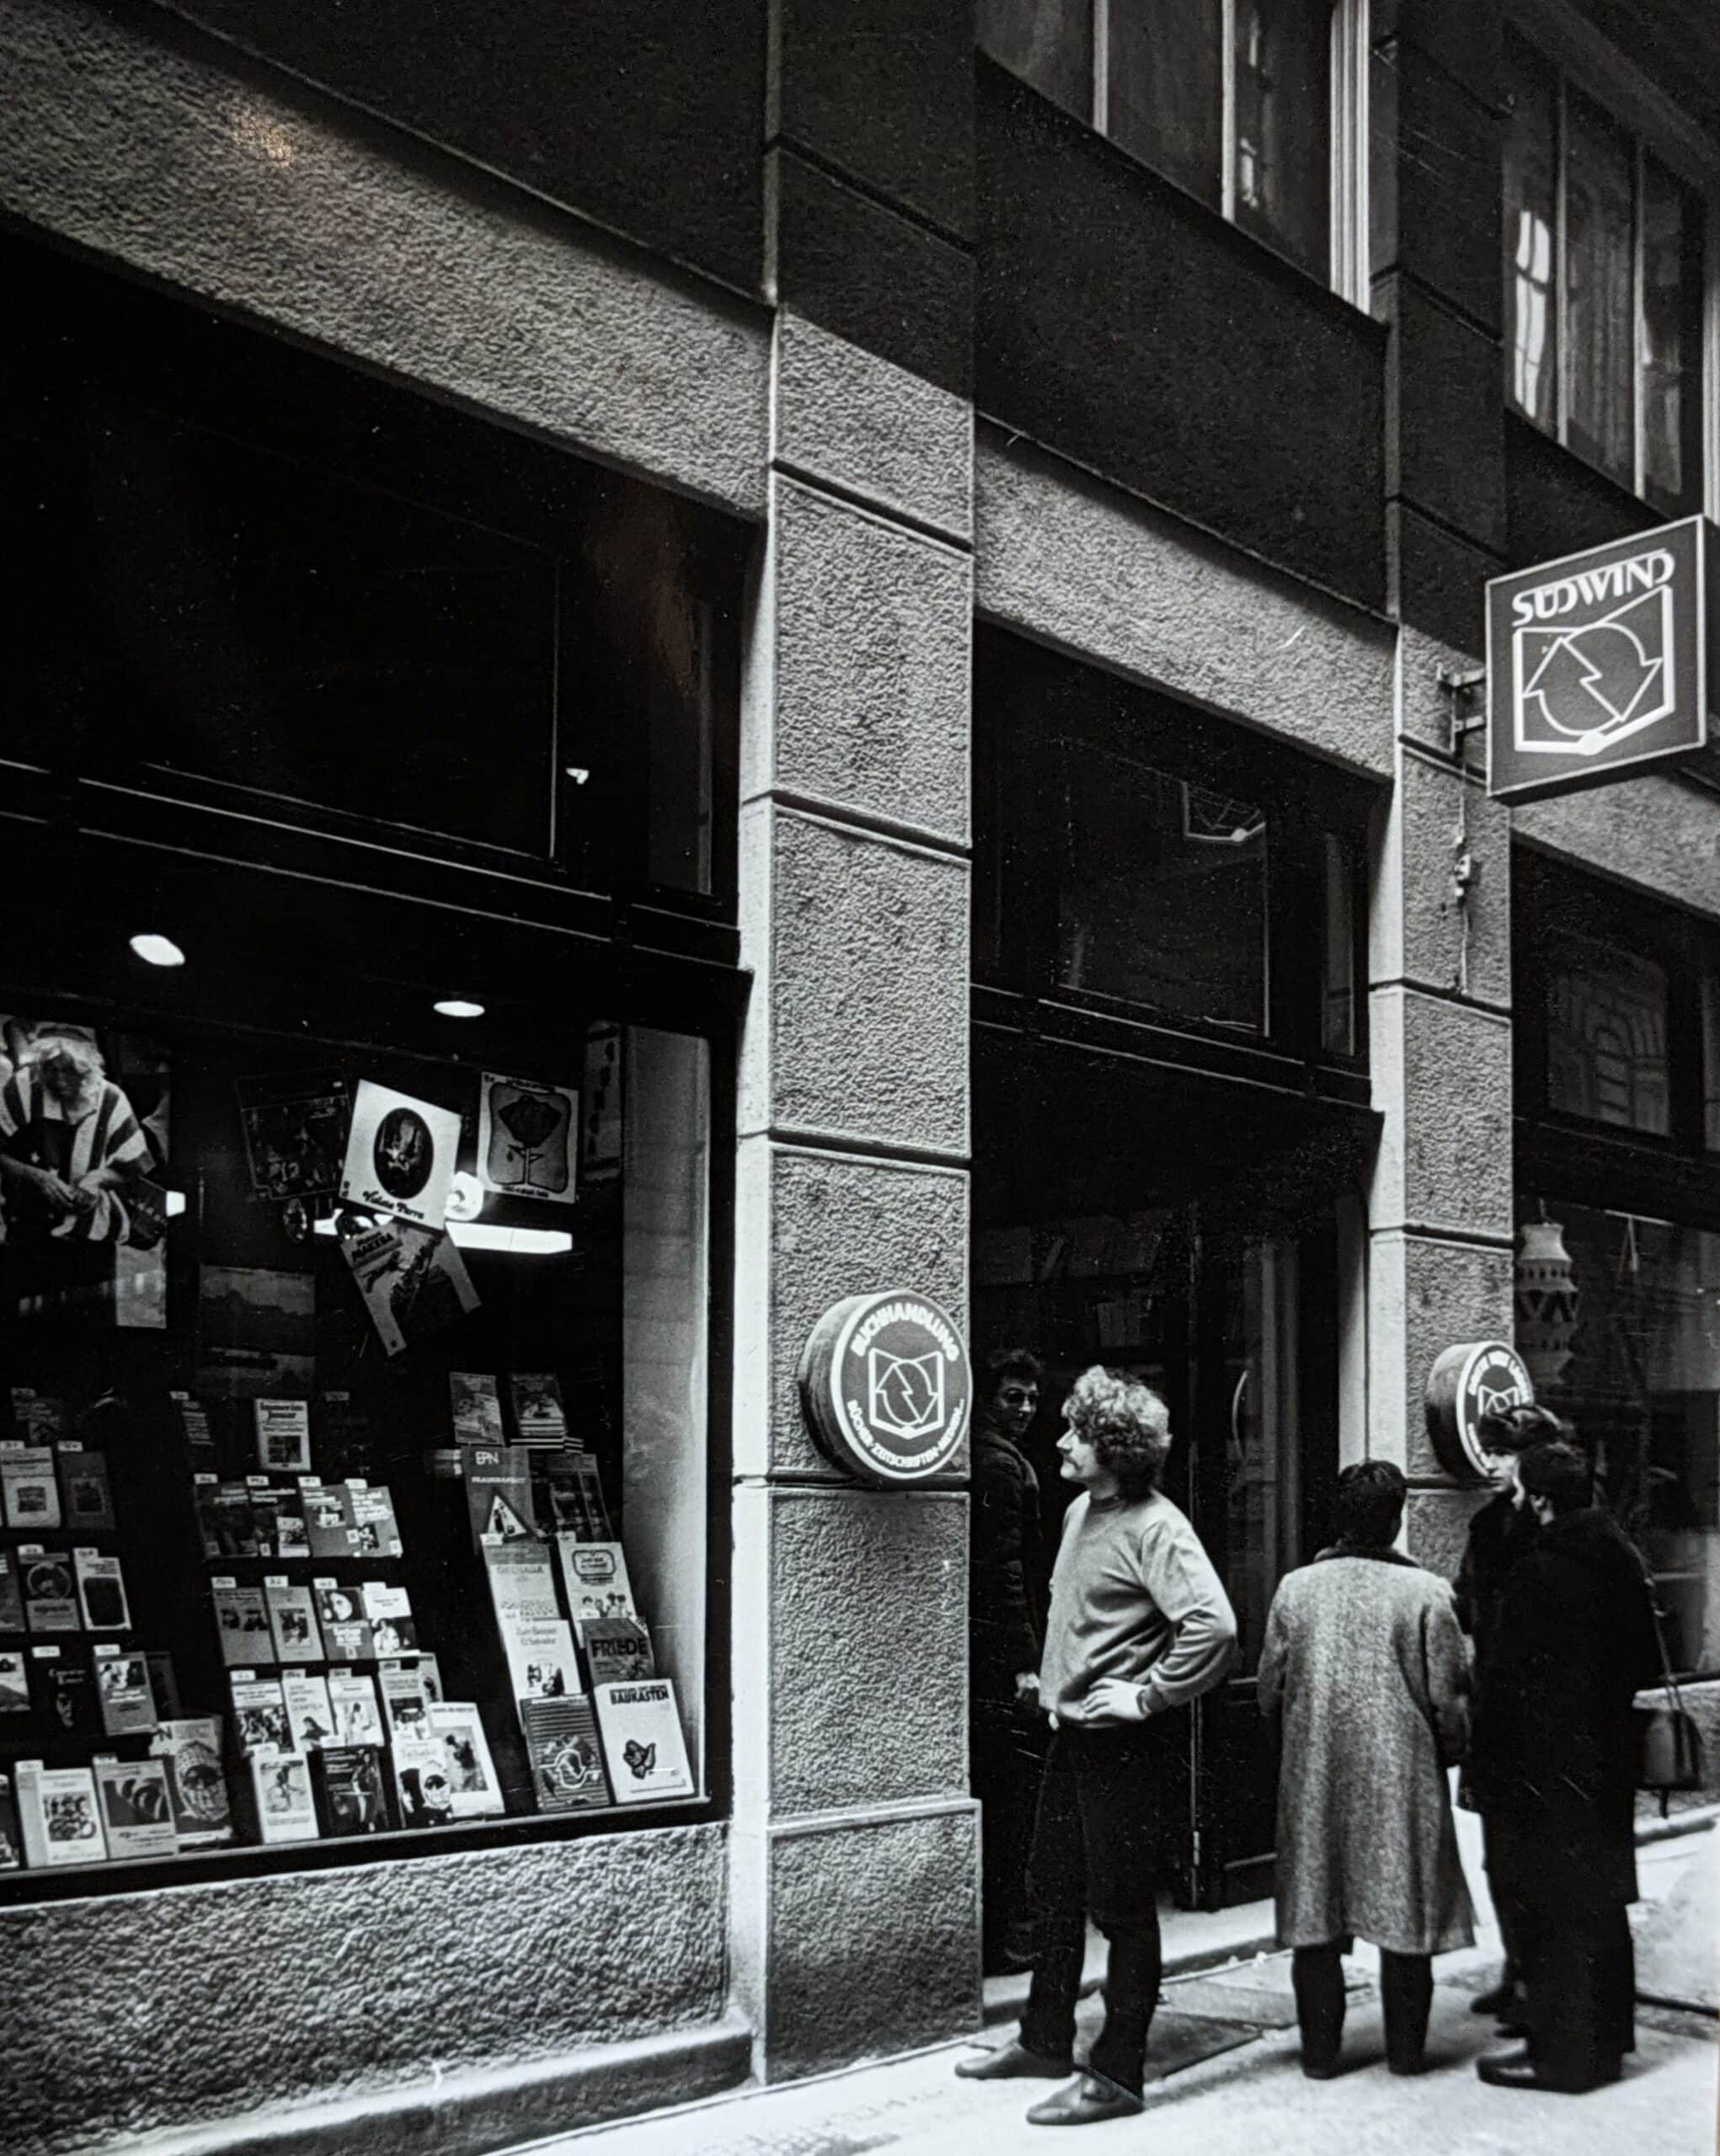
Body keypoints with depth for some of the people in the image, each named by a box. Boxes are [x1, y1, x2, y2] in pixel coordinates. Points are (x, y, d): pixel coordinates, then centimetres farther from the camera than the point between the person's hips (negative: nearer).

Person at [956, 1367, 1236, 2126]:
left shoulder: (1155, 1528, -19)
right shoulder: (1080, 1510, 8)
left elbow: (1213, 1626, -29)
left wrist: (1147, 1697, -22)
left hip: (1118, 1742, -9)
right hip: (1068, 1727, 9)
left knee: (1121, 1906, 1)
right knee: (1051, 1890, 19)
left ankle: (1117, 2075, 11)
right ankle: (1045, 2040, 34)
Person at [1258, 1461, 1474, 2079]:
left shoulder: (1295, 1588, -2)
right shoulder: (1425, 1592, -9)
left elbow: (1270, 1689, 4)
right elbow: (1449, 1698, -6)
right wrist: (1448, 1752, 13)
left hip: (1312, 1778, 2)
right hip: (1402, 1774, -2)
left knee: (1315, 1914, 9)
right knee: (1405, 1912, 10)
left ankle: (1319, 2051, 15)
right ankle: (1405, 2049, 18)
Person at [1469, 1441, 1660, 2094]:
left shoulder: (1538, 1573, -19)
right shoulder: (1622, 1563, 6)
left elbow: (1507, 1679, -17)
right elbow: (1645, 1665, 13)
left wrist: (1486, 1766, -9)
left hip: (1545, 1770, -8)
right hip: (1608, 1765, 8)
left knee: (1549, 1913, 0)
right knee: (1601, 1904, 17)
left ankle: (1560, 2054, 5)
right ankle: (1606, 2036, 27)